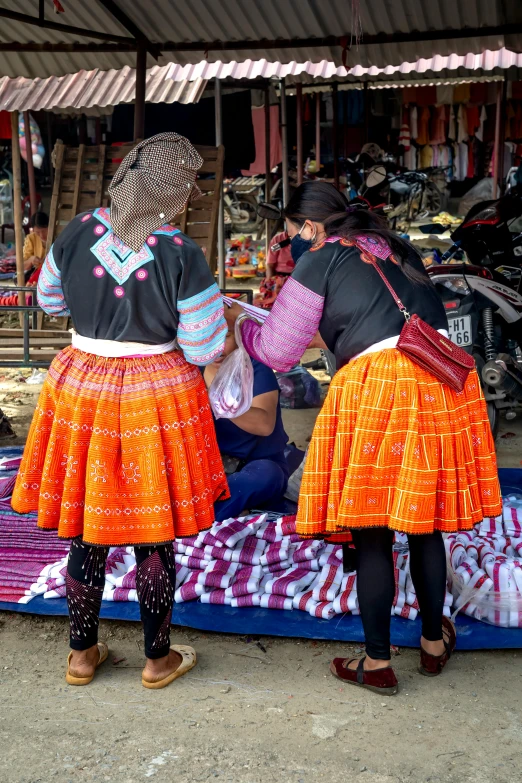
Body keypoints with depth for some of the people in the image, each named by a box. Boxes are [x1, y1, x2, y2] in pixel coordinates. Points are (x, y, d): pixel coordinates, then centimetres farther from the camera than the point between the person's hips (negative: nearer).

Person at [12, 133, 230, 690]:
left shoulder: (77, 233, -6)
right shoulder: (182, 256, -17)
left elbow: (50, 300, 11)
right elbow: (203, 349, -12)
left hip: (81, 390, 3)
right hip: (156, 397, -3)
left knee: (85, 533, 17)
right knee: (154, 538, 12)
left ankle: (82, 653, 32)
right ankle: (158, 658, 28)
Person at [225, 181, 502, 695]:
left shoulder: (318, 263, 2)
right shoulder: (394, 248, 20)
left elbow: (277, 350, 3)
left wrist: (241, 323, 23)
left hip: (375, 389, -6)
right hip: (442, 378, 6)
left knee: (371, 535, 6)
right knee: (424, 522, 19)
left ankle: (377, 662, 16)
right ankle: (434, 642, 33)